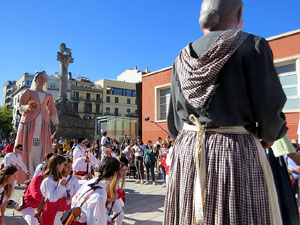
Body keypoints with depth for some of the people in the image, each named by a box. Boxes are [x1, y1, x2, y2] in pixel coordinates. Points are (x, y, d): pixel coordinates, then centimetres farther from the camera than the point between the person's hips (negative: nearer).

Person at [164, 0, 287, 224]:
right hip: (237, 153, -4)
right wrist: (268, 137, 11)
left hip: (186, 153, 5)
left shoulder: (182, 59, 10)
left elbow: (174, 121, 11)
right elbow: (269, 108, -9)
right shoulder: (252, 45, -3)